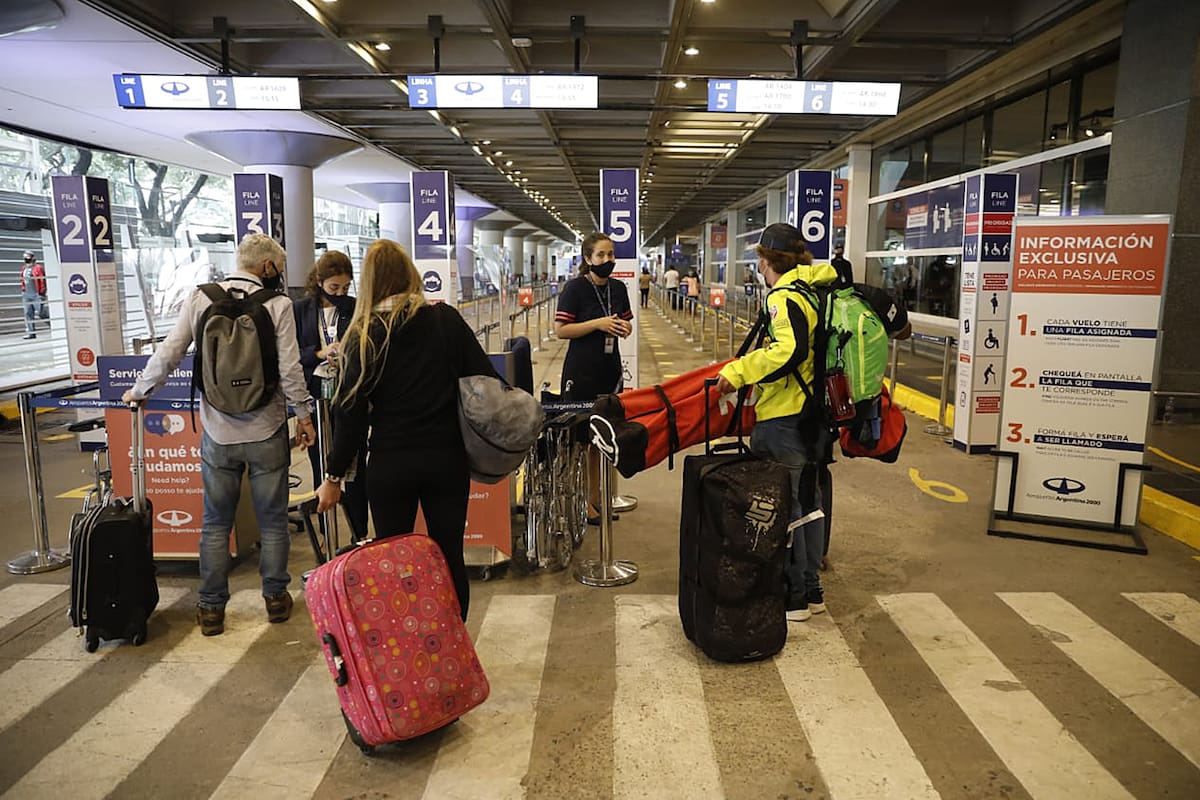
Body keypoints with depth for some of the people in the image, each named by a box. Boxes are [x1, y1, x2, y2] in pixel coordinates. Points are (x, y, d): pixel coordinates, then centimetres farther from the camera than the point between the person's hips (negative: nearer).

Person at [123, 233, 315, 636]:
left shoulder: (200, 298, -2)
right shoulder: (277, 305, -8)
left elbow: (167, 353, 0)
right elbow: (290, 369, -11)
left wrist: (139, 391, 17)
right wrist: (303, 413, 1)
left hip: (217, 433, 2)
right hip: (266, 432, -2)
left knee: (216, 524, 13)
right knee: (272, 520, 12)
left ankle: (211, 608, 20)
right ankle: (275, 598, 23)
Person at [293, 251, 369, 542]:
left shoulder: (357, 308, 0)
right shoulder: (301, 309, 3)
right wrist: (319, 354, -16)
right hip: (315, 397, 2)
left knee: (355, 466, 4)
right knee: (321, 468, 11)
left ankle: (360, 534, 15)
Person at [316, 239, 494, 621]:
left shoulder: (364, 335, -5)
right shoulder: (446, 319, -2)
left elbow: (350, 411, -5)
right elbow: (486, 379, -2)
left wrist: (333, 475, 3)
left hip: (390, 464, -1)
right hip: (446, 458, 1)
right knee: (449, 557, 10)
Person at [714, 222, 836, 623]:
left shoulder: (785, 298, -17)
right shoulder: (815, 292, 10)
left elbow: (790, 351, -31)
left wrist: (738, 372, -27)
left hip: (783, 421, -9)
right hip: (813, 415, 9)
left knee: (783, 507, 2)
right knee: (808, 500, 17)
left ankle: (793, 596, 13)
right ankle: (812, 589, 29)